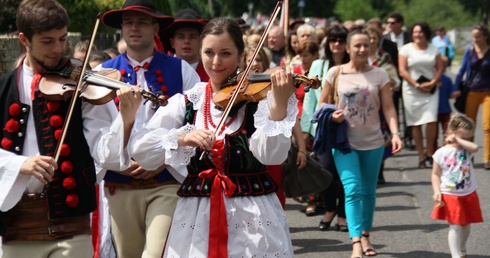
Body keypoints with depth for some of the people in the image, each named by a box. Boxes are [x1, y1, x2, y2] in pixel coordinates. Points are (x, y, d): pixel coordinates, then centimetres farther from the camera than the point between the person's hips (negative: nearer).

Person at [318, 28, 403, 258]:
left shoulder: (379, 75, 0)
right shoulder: (335, 73, -2)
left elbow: (388, 107, -3)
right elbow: (322, 103, 6)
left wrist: (395, 133, -16)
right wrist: (331, 116, -15)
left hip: (372, 143, 2)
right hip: (345, 142, -2)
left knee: (368, 191, 12)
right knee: (352, 189, -14)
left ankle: (365, 236, 28)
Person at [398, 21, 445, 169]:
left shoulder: (433, 49, 10)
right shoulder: (406, 49, 2)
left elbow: (440, 68, 8)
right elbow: (402, 71, -4)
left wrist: (432, 83, -8)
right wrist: (417, 85, -10)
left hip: (431, 89, 1)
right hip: (411, 90, -1)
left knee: (431, 120, -13)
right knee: (416, 124, 1)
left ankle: (429, 153, 1)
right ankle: (421, 157, 7)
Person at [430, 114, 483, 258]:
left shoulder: (467, 150, -1)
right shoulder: (441, 153, -8)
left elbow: (475, 148, -26)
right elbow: (436, 175, -3)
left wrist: (459, 140, -20)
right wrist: (437, 191, -14)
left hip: (469, 195, 4)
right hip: (450, 196, -4)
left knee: (466, 225, 16)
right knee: (455, 227, -6)